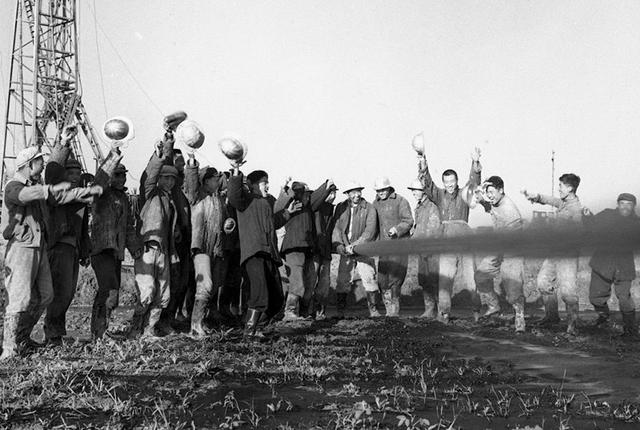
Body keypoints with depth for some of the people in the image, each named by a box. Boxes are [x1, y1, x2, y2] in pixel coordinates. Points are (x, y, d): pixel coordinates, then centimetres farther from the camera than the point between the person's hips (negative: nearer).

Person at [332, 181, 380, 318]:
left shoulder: (369, 208, -2)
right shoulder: (341, 208, 8)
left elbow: (370, 231, -10)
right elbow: (336, 228, 5)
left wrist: (354, 245, -16)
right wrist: (339, 246, -10)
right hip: (346, 251, 2)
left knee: (369, 278, -9)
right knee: (342, 281, -2)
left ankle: (372, 309, 4)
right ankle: (340, 312, 7)